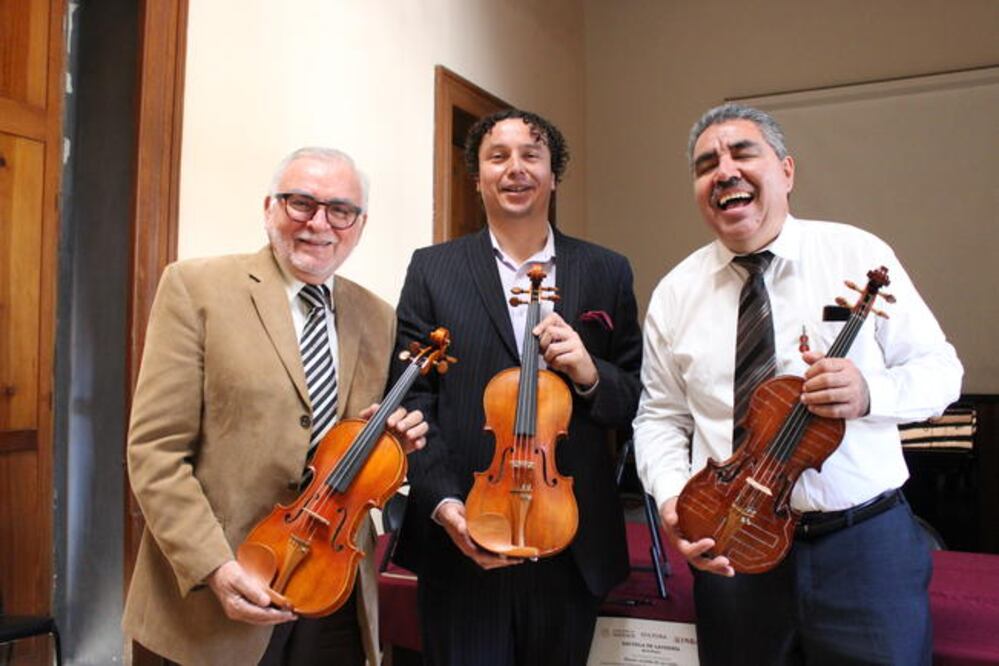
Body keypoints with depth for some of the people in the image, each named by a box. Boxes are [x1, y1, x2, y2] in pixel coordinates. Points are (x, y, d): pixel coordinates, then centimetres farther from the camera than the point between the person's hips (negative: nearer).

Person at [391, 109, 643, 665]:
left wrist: (591, 374, -15)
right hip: (462, 541, -1)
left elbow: (640, 400, 6)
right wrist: (443, 503, -15)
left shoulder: (607, 272, 6)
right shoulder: (432, 270, 2)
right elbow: (412, 401, -3)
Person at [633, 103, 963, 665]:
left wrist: (869, 393, -20)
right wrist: (672, 496, -13)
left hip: (867, 544, -1)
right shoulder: (675, 293, 2)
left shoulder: (860, 255, -3)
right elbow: (659, 417, 5)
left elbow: (940, 368, 0)